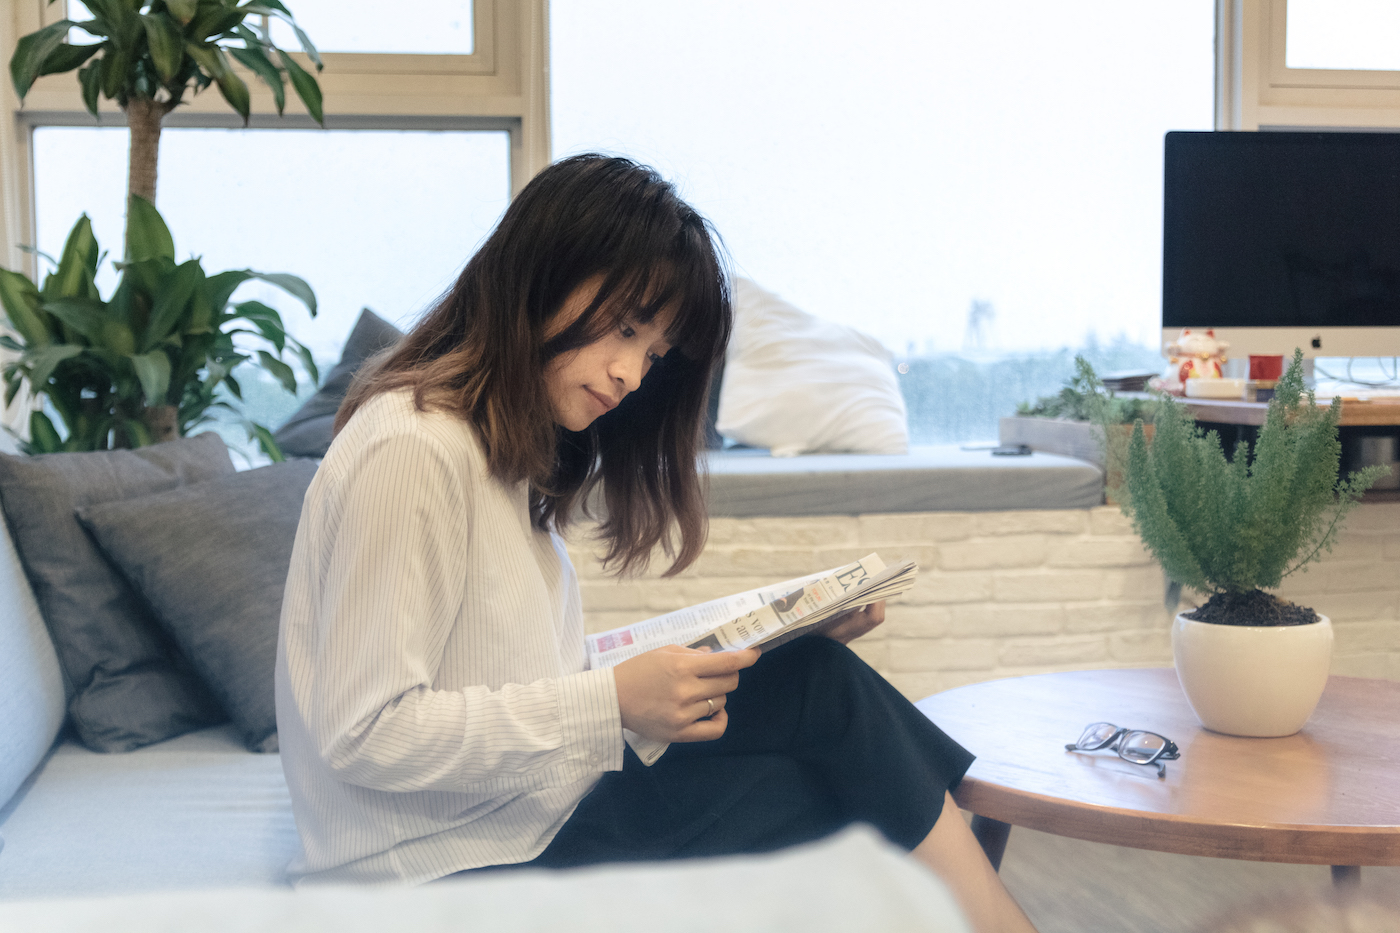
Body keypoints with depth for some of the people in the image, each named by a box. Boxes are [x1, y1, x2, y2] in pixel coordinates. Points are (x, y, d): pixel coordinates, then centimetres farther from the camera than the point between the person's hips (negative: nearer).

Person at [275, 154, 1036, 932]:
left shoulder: (515, 455, 14)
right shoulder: (410, 452, -16)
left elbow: (539, 675, 7)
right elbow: (365, 734, -20)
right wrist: (611, 704, -22)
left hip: (538, 813, 9)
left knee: (819, 680, -6)